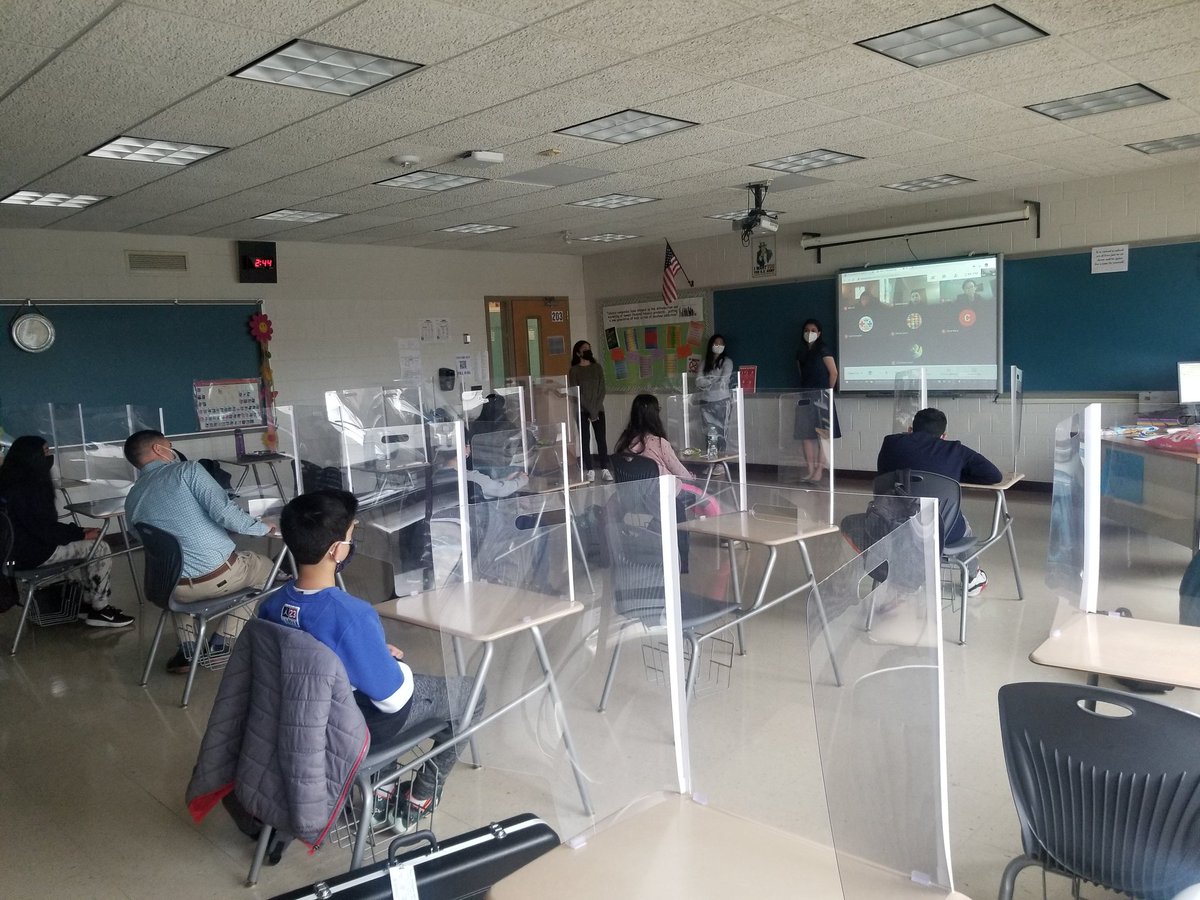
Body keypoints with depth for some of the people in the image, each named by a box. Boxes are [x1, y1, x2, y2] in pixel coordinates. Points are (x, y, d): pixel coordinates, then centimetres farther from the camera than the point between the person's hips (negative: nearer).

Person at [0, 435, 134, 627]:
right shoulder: (24, 489, -23)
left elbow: (45, 523, 13)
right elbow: (44, 529, -24)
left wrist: (79, 531, 5)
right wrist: (82, 535, -12)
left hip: (26, 545, 11)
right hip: (33, 552, -11)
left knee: (86, 546, 19)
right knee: (100, 548, -9)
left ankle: (87, 602, 17)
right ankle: (100, 611, -1)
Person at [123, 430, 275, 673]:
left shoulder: (132, 500, 11)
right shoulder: (187, 470, -8)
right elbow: (225, 513, -20)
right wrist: (264, 527, -3)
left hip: (174, 587, 6)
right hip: (218, 575, -5)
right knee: (265, 567, 25)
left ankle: (187, 649, 27)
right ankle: (221, 645, 17)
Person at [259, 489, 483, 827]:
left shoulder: (271, 606, -14)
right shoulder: (353, 615, -36)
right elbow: (394, 698, -25)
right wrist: (398, 666, -4)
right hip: (365, 724, -6)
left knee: (384, 663, 35)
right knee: (470, 693, 14)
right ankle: (419, 798, 22)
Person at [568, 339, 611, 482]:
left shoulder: (597, 367, 7)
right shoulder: (574, 371, -1)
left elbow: (602, 389, 3)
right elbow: (576, 393, -7)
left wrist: (595, 408, -9)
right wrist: (590, 411, -12)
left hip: (598, 409, 2)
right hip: (582, 411, -2)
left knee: (601, 438, -3)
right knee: (585, 439, -1)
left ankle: (605, 469, -1)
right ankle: (590, 471, 3)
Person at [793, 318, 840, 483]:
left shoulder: (823, 350, -3)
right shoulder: (800, 353, 15)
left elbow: (833, 372, -6)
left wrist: (828, 392, -2)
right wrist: (803, 392, 12)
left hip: (821, 397, -6)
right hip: (805, 397, 7)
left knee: (823, 435, -7)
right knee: (806, 435, 2)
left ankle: (820, 471, -8)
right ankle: (810, 471, 4)